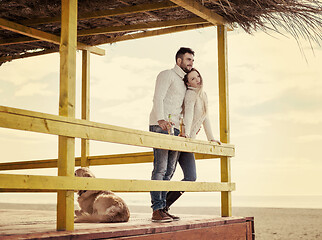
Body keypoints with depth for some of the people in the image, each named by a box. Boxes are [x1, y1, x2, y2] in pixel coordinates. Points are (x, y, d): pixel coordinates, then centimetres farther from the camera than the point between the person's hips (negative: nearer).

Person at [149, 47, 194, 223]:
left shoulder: (183, 83, 28)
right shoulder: (167, 75, 2)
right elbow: (158, 98, -13)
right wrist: (161, 119, -28)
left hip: (174, 128, 9)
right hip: (160, 127, -9)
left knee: (169, 171, 4)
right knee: (160, 168, -14)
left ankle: (163, 209, 6)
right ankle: (157, 210, -15)